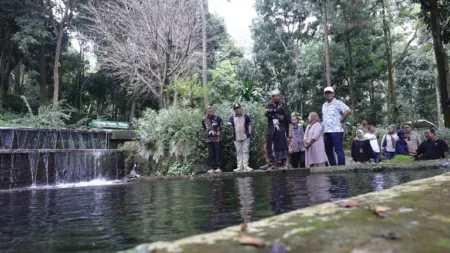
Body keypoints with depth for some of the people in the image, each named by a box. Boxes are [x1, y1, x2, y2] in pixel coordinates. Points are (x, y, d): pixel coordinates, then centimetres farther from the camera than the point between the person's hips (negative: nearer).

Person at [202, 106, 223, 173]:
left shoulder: (217, 118, -5)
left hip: (217, 138, -4)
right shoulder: (204, 119, 6)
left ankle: (219, 167, 3)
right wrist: (205, 134, 10)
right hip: (209, 139, 4)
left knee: (218, 153, -2)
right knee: (210, 154, 6)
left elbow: (221, 126, 2)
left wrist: (219, 132, -5)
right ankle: (212, 168, 12)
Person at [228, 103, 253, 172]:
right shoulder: (232, 118, 10)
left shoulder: (245, 116, 7)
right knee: (238, 152, 5)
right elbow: (230, 125, 7)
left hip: (245, 137, -2)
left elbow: (249, 125, 9)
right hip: (236, 138, 2)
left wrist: (249, 133, -2)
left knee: (245, 151, -3)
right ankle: (240, 167, 9)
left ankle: (245, 166, -1)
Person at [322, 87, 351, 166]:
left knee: (339, 150, -6)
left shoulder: (338, 103, -3)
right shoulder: (324, 105, 19)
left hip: (336, 130, -8)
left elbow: (347, 111, -15)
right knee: (328, 151, 9)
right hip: (326, 131, 8)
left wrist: (342, 121, -10)